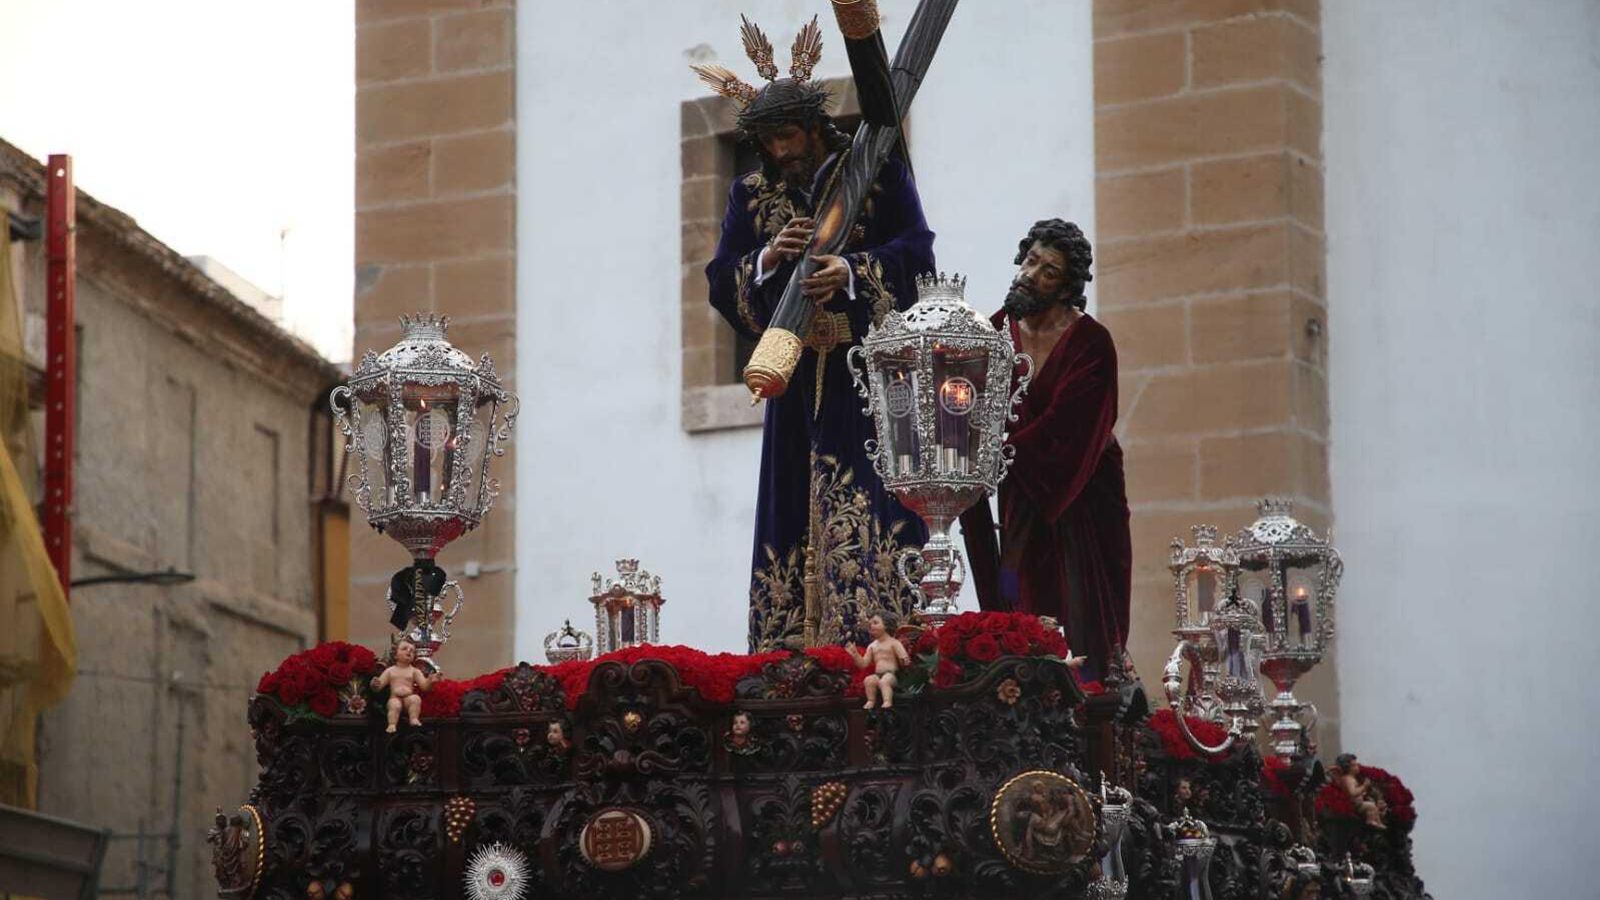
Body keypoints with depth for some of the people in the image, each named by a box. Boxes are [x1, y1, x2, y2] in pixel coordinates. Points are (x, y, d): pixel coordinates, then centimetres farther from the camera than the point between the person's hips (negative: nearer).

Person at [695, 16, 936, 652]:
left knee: (872, 511, -10)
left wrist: (852, 272, -22)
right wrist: (768, 258, -13)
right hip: (798, 379, 4)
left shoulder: (879, 171, 1)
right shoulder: (751, 194, 11)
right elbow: (722, 281, 7)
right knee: (795, 519, 0)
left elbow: (916, 251, -6)